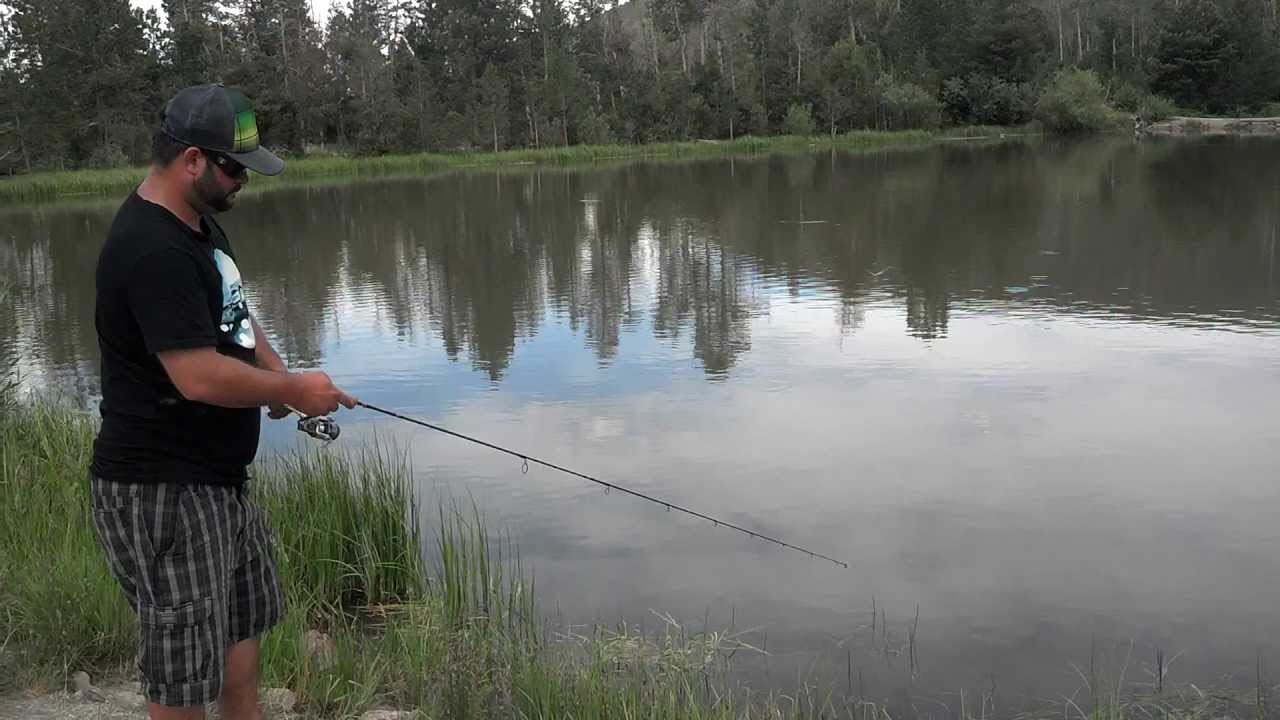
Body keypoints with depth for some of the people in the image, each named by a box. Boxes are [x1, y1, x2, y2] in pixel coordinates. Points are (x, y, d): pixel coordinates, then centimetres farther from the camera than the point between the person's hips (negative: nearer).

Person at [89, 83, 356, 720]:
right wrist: (293, 391, -14)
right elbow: (200, 377, -29)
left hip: (216, 478, 11)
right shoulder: (153, 249, -24)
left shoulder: (198, 223, 8)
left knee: (244, 622, 25)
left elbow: (234, 314, 20)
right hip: (161, 493, -10)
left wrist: (275, 372, 2)